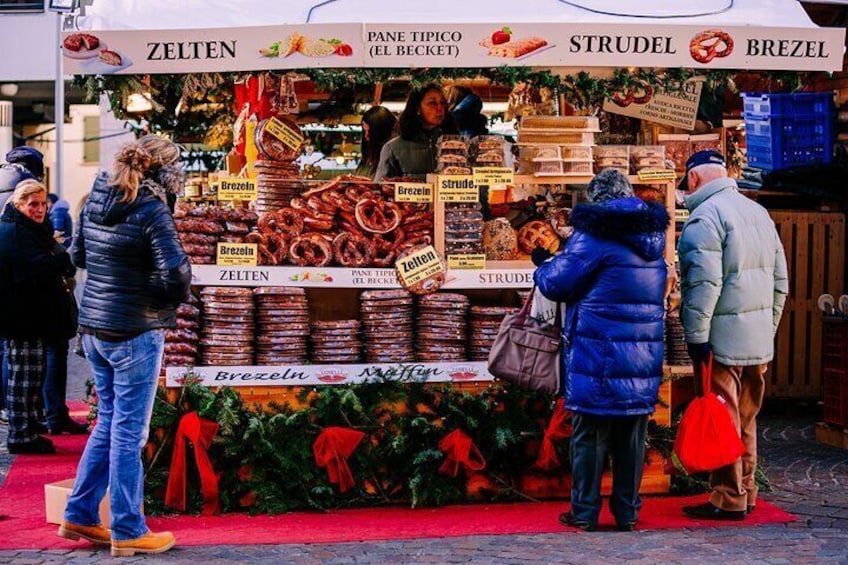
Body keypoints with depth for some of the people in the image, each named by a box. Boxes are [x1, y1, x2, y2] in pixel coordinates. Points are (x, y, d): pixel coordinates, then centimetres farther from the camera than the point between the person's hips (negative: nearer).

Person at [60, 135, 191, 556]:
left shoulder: (95, 200, 6)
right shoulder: (150, 209, -16)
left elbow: (78, 254, 19)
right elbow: (176, 271, -22)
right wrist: (173, 300, -3)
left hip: (93, 327, 7)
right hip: (135, 331, -7)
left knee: (108, 422, 20)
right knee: (129, 431, 1)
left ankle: (79, 516, 25)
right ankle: (128, 532, 11)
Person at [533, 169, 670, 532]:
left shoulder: (594, 235, -10)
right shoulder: (653, 236, 12)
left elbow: (556, 284, -9)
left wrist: (543, 266, 13)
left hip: (599, 355, -6)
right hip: (644, 357, 6)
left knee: (590, 433, 4)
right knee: (632, 436, 11)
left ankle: (585, 512, 9)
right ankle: (627, 511, 17)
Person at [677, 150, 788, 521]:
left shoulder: (705, 216, -12)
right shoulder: (759, 213, 16)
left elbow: (705, 282, -21)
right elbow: (780, 280, 18)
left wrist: (696, 335, -17)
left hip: (723, 339, -8)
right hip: (759, 340, 9)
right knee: (746, 419, 16)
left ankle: (729, 500, 3)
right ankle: (746, 492, 23)